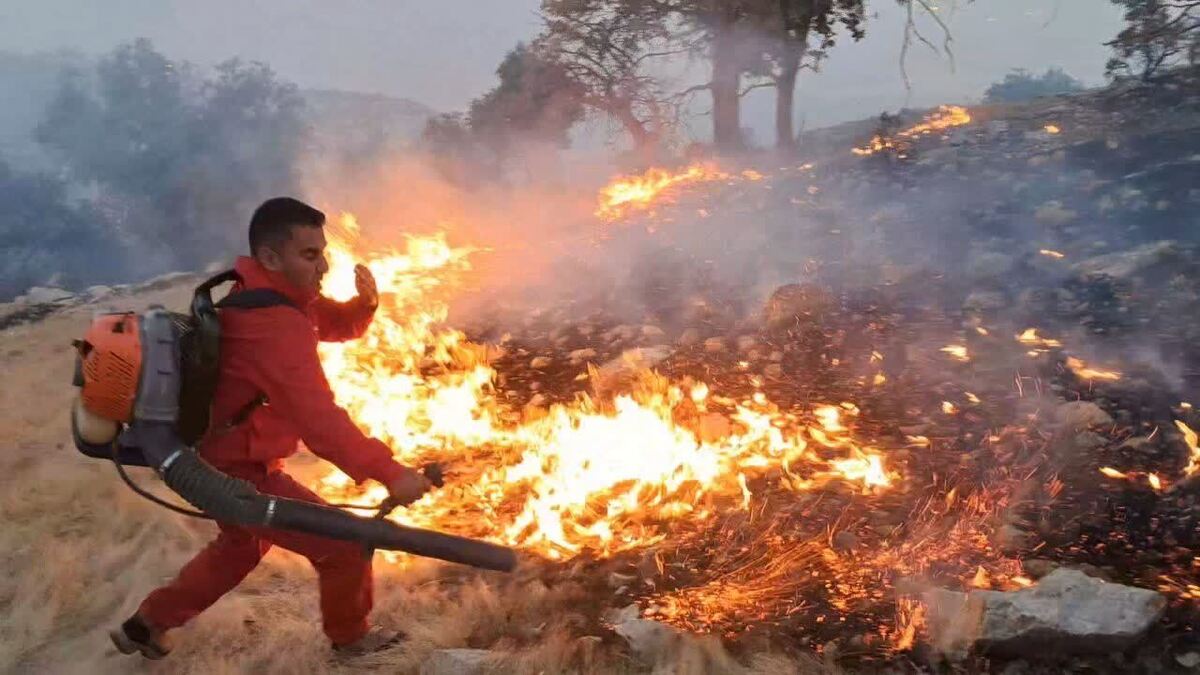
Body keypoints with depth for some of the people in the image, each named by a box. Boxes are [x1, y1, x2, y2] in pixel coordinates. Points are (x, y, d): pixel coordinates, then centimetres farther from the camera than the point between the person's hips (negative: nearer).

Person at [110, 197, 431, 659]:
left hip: (219, 460, 10)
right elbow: (318, 418, -41)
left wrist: (365, 301, -14)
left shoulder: (273, 294, 0)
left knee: (242, 545, 34)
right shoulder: (272, 323, -32)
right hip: (240, 472, -10)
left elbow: (337, 325, 10)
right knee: (345, 545, -2)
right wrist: (389, 473, -44)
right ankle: (350, 636, 23)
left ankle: (146, 624, 44)